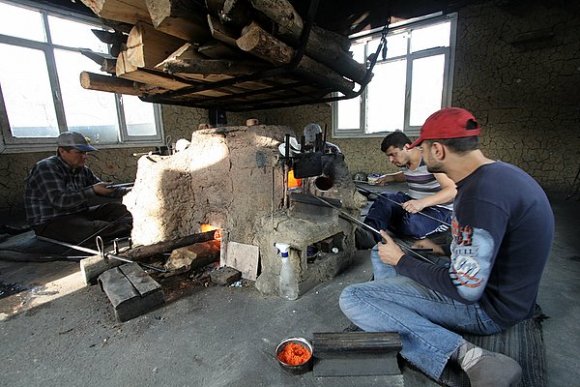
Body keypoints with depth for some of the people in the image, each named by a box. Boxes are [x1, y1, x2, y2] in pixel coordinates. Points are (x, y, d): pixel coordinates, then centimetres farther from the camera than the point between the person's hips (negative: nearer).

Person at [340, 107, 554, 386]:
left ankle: (464, 354, -19)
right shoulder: (498, 173, 3)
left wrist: (401, 261, -15)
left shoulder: (480, 194, -30)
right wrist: (443, 249, 12)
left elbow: (465, 290, -28)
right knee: (380, 254, 17)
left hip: (484, 305, -10)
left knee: (352, 300, -20)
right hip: (485, 283, 10)